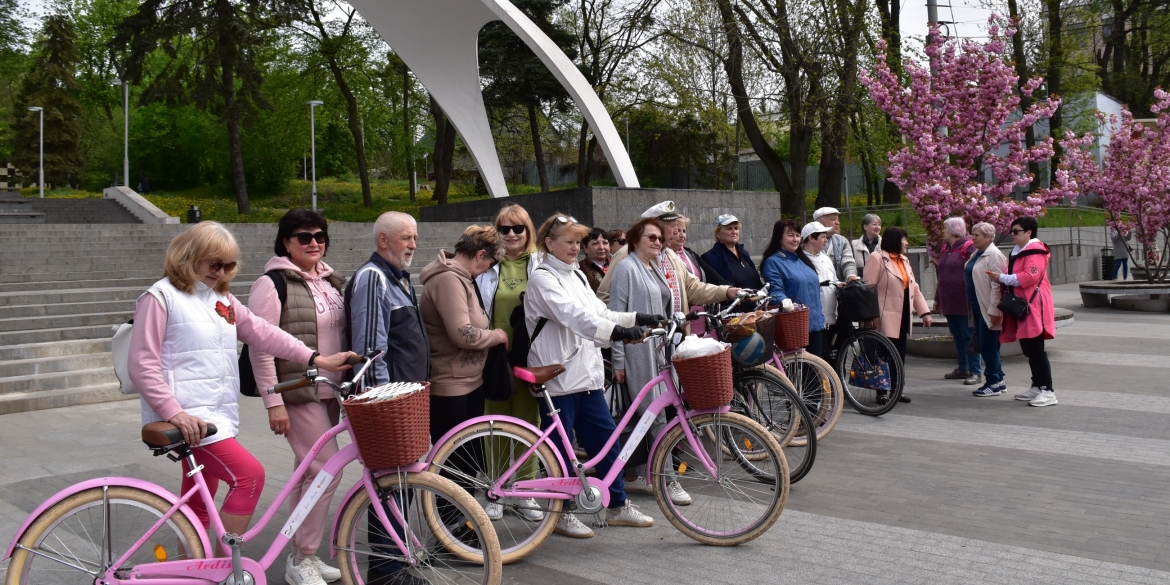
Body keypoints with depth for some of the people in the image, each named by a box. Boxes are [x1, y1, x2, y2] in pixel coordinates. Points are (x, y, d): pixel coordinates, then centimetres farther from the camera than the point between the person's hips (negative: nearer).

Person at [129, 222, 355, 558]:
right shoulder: (161, 297, -6)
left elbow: (263, 333, 6)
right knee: (249, 474, -20)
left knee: (199, 508, 13)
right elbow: (143, 366, -11)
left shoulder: (223, 300, 16)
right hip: (189, 419, -8)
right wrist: (174, 413, -22)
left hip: (219, 416, 8)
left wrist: (316, 359, -5)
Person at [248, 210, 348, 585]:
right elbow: (260, 348, -14)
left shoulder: (331, 282, 12)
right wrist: (273, 402, -18)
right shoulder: (272, 284, -11)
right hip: (297, 394, -7)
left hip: (330, 392, 7)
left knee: (309, 471, 13)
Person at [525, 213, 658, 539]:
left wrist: (638, 319, 0)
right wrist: (618, 332, -39)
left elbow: (599, 313, 15)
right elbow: (574, 316, -26)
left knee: (605, 436, 10)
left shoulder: (576, 275, 16)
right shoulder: (542, 279, -11)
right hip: (557, 375, -8)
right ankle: (561, 513, 15)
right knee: (561, 446, 1)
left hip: (586, 374, 8)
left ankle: (618, 506, 21)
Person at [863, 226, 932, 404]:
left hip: (903, 317, 8)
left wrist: (924, 312, 11)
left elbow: (914, 288, 18)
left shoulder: (904, 260, 19)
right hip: (887, 317, -8)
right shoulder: (877, 258, -7)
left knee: (900, 354, 10)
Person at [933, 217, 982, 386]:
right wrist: (937, 299, 21)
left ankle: (976, 371, 0)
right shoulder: (945, 248, 15)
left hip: (964, 302, -8)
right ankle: (963, 368, 22)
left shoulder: (968, 247, -9)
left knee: (969, 336, -4)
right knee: (957, 336, 13)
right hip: (949, 302, 8)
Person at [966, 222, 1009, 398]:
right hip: (977, 307, 10)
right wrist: (971, 306, 18)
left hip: (988, 309, -10)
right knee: (984, 346, 13)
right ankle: (999, 380, 22)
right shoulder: (976, 254, 14)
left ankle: (993, 383, 6)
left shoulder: (994, 256, -15)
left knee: (988, 346, -3)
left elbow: (996, 285, -20)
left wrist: (994, 310, -23)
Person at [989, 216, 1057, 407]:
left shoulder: (1035, 251, -12)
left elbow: (1030, 276, -23)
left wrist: (1002, 277, -15)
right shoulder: (1018, 251, 18)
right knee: (1029, 350, 13)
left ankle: (1048, 391, -8)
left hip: (1033, 308, -10)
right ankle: (1037, 387, 21)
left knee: (1036, 349, -11)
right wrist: (1002, 277, 4)